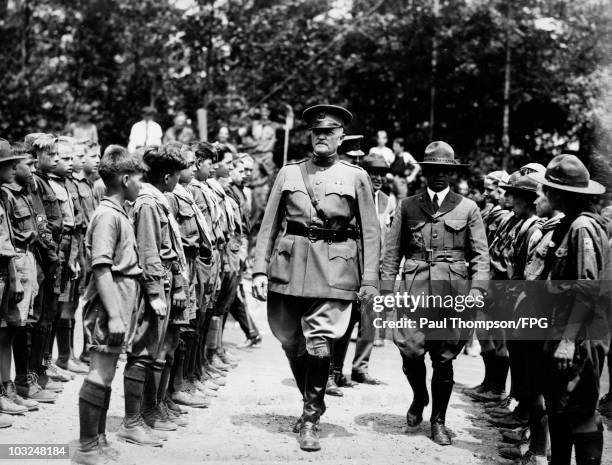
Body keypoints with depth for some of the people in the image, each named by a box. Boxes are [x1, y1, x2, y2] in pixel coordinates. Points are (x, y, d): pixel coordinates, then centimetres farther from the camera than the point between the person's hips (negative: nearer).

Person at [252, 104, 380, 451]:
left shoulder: (356, 177, 6)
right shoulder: (289, 173, 12)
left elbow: (371, 232, 4)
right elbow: (269, 225, 10)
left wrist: (370, 280, -4)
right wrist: (260, 269, 1)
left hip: (334, 269, -3)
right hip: (289, 263, 3)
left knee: (319, 344, -10)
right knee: (292, 343, 9)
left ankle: (311, 420, 4)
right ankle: (311, 403, 31)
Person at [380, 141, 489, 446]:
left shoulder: (468, 209, 10)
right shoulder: (407, 207, 12)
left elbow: (480, 255, 7)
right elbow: (392, 253, 12)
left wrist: (476, 290, -6)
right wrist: (386, 290, 3)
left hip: (453, 291, 0)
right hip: (416, 288, 0)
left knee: (444, 358, 2)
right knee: (410, 348, -14)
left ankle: (438, 421, 19)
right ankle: (419, 397, 17)